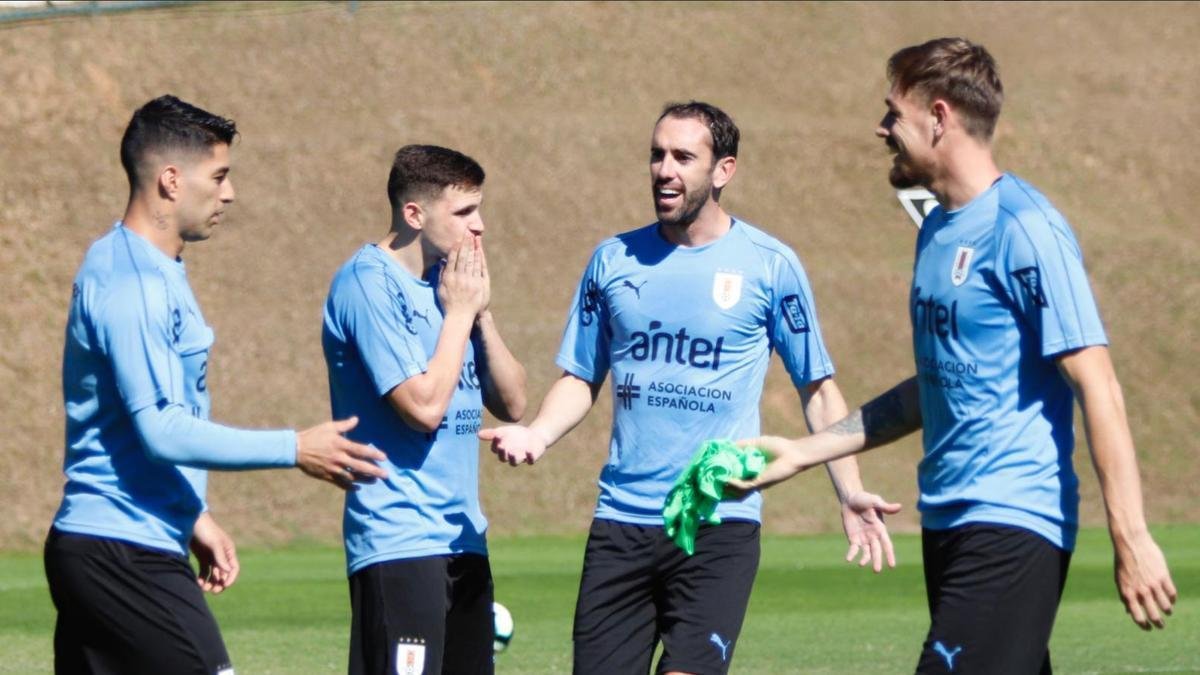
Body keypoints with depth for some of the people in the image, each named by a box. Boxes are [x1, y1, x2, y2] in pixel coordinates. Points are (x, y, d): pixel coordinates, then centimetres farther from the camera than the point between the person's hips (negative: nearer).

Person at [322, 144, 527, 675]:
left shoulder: (449, 280, 13)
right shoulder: (368, 284, -12)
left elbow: (511, 403, 12)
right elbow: (424, 405, -19)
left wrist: (481, 313, 0)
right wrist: (459, 312, -8)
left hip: (462, 537, 8)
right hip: (398, 542, -8)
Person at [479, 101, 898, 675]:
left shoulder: (770, 265, -1)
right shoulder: (613, 260, 8)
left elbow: (817, 389, 5)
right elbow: (581, 378, 14)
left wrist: (850, 495, -5)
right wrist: (536, 434, -6)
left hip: (721, 525, -3)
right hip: (621, 518, 4)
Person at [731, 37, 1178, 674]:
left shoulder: (1023, 228, -12)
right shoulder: (937, 230, 16)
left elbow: (1097, 388, -16)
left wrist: (1131, 541, -21)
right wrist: (802, 452, 24)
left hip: (1010, 524, -9)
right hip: (947, 520, 9)